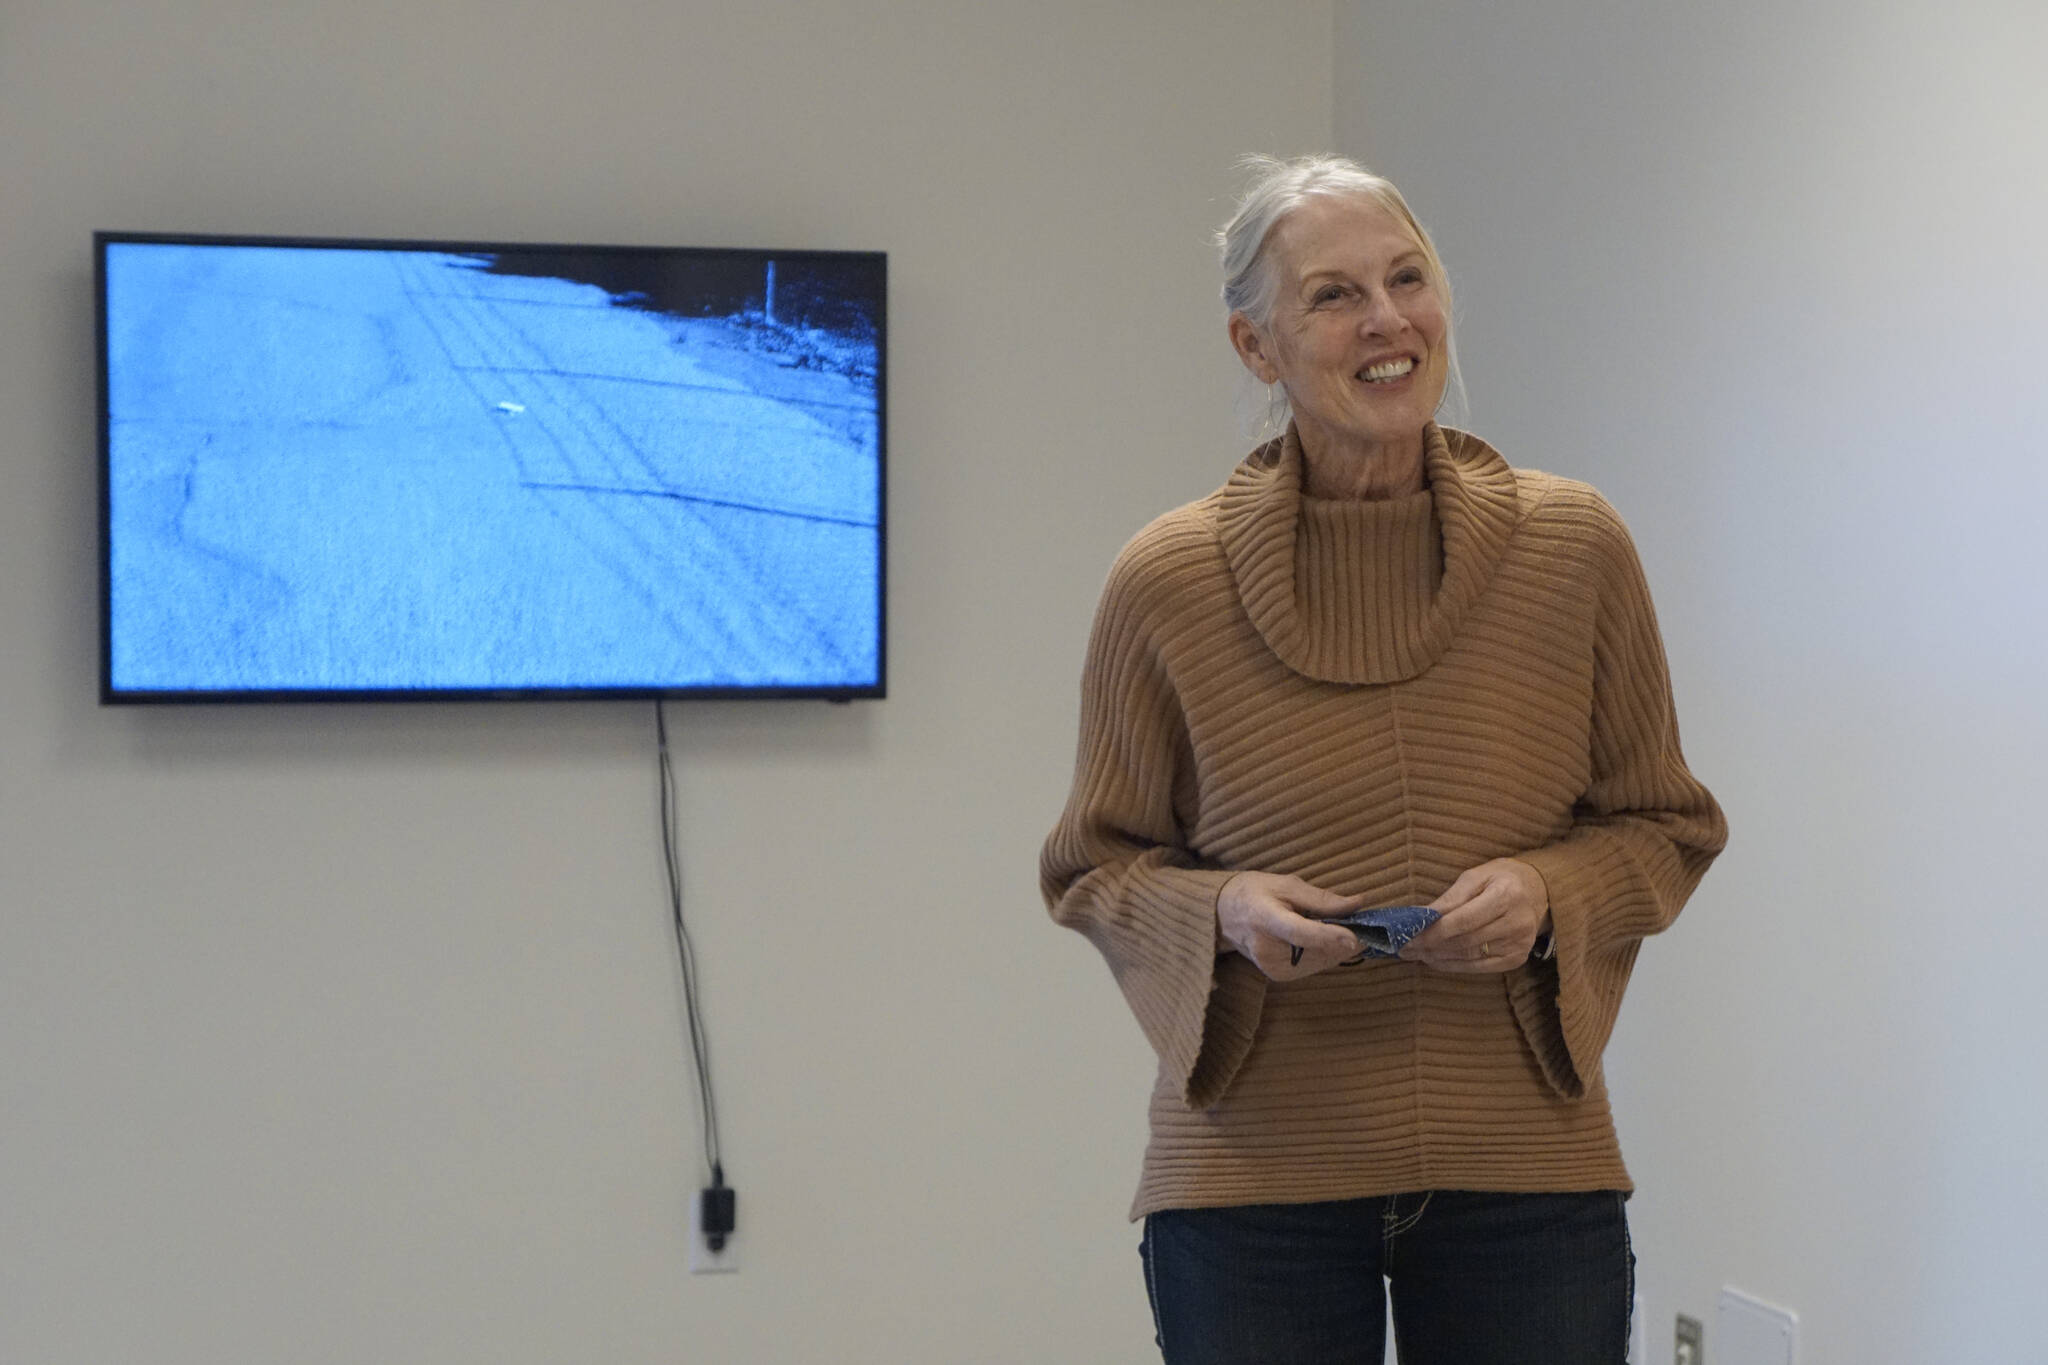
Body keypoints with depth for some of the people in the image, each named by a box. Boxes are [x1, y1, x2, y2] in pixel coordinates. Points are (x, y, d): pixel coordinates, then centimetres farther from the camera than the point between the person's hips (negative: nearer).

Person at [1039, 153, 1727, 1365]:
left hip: (1527, 1173, 1)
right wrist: (1223, 912, -15)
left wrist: (1548, 893, -12)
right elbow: (1096, 868, 5)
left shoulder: (1574, 548, -2)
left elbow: (1665, 824, 8)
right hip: (1252, 1183, -1)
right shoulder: (1166, 584, -5)